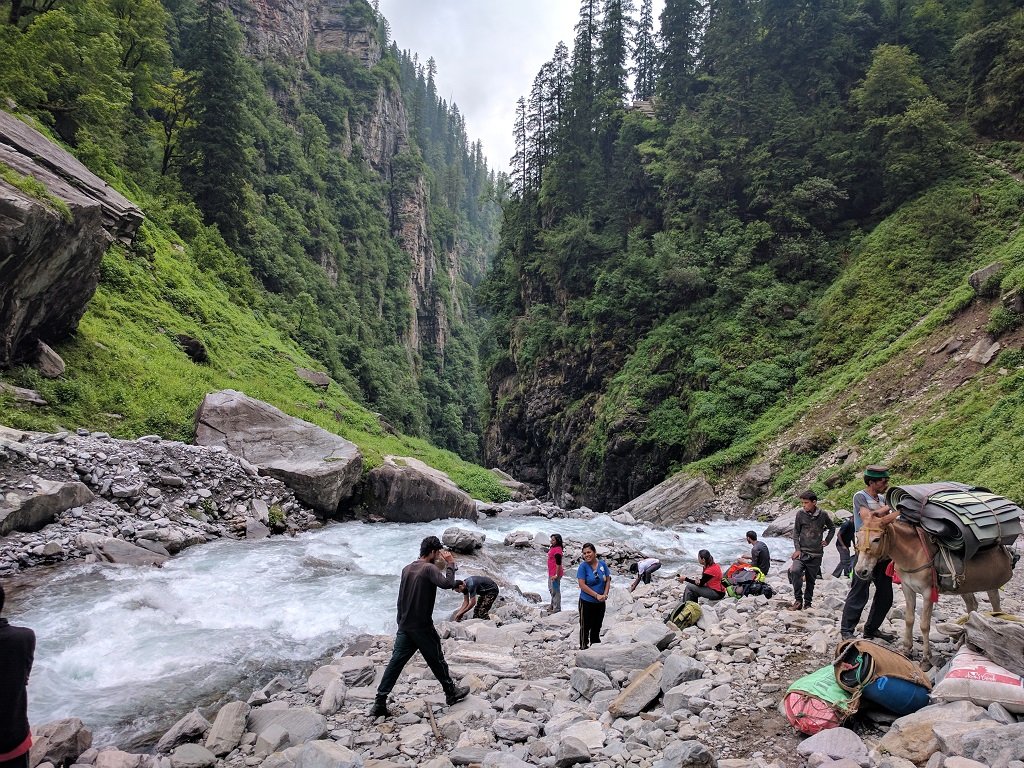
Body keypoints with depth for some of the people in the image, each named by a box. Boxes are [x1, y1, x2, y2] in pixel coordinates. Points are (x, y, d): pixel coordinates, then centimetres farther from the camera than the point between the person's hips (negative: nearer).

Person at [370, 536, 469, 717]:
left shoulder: (406, 569, 8)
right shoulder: (429, 568, -16)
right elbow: (448, 584, -30)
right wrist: (450, 564, -19)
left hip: (405, 627, 6)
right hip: (423, 628, -6)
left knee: (395, 663, 7)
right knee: (437, 661, 11)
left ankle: (379, 704, 7)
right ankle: (451, 693, 27)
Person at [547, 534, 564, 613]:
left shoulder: (557, 550, -23)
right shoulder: (553, 547, 7)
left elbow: (558, 564, -24)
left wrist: (556, 575, -24)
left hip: (555, 574, -11)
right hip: (551, 573, 11)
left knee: (555, 591, 1)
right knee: (551, 589, 24)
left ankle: (556, 608, 13)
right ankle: (553, 605, 40)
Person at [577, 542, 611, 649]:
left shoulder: (602, 564, -1)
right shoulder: (583, 566, -13)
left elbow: (608, 580, 5)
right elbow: (582, 585, -18)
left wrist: (605, 594, -10)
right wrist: (597, 595, -20)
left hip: (600, 603, 5)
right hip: (586, 602, -5)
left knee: (597, 627, 18)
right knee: (585, 627, 4)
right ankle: (583, 647, 16)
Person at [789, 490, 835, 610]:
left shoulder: (822, 515, -1)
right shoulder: (800, 514, -3)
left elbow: (832, 527, 18)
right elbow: (795, 533, 1)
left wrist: (827, 541, 9)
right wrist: (797, 549, -7)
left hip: (816, 554, 1)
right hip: (802, 551, -1)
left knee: (811, 580, 7)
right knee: (795, 571, -25)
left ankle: (807, 603, 24)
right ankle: (798, 599, -13)